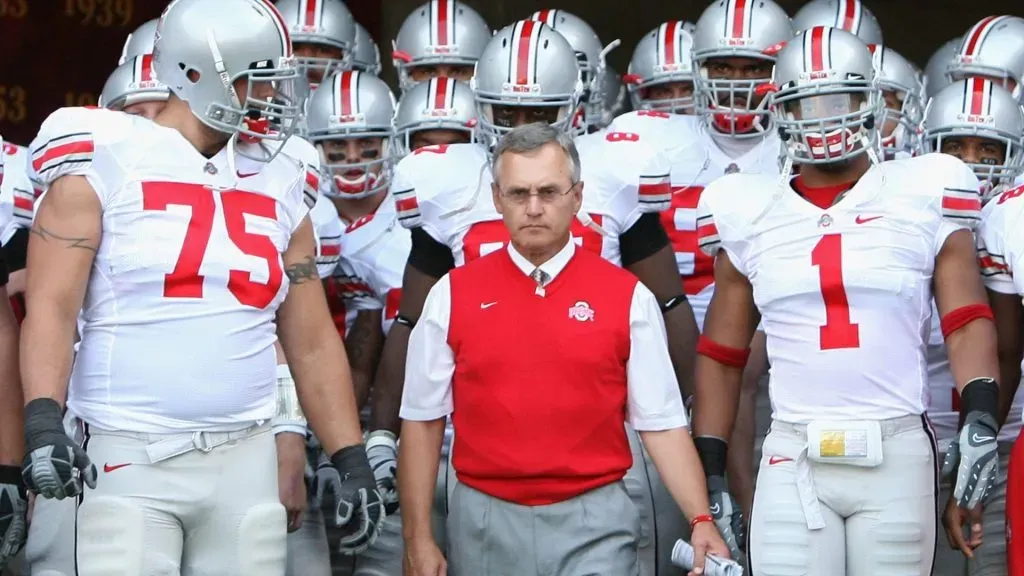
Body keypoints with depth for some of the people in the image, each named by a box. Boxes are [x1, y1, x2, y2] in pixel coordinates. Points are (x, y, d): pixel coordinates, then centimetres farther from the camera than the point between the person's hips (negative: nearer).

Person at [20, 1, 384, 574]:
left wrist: (350, 459, 10)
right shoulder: (105, 166, -1)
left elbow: (313, 341, 16)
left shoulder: (281, 184, 13)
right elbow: (52, 306, -8)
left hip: (246, 459, 4)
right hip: (133, 458, -4)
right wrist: (44, 422, -22)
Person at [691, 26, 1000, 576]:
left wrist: (980, 417, -14)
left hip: (898, 454, -1)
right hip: (793, 460, 1)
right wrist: (709, 473, 10)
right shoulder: (751, 216, 9)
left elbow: (966, 320, 2)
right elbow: (721, 353, 15)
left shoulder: (922, 197, 4)